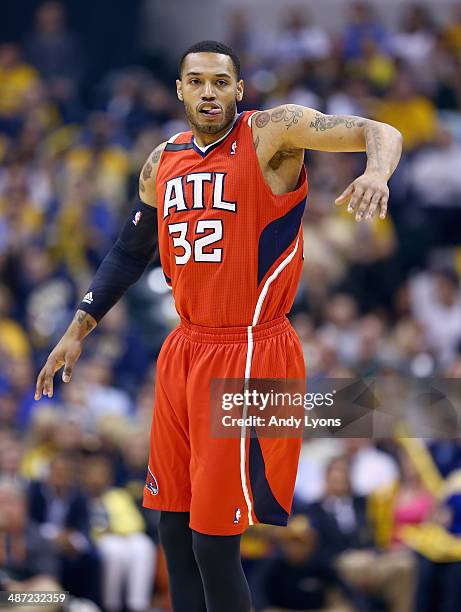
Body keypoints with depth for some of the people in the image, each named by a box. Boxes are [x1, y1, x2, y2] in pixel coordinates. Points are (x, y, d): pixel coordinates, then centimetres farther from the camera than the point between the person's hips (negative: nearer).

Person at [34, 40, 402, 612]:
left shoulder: (272, 132, -9)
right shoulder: (163, 162, 11)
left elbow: (379, 133, -20)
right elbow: (129, 252, 23)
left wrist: (376, 172, -42)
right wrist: (78, 329, 19)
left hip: (250, 355, -7)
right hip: (184, 351, 7)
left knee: (215, 542, -7)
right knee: (174, 531, 10)